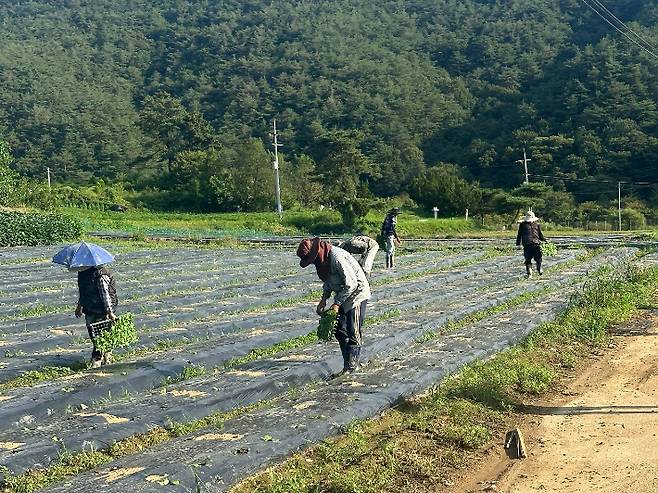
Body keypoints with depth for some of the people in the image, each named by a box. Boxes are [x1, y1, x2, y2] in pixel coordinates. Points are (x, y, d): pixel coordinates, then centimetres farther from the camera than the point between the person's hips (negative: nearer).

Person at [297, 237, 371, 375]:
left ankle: (350, 367, 0)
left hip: (357, 293, -10)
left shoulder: (336, 257, -29)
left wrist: (337, 304, -21)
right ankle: (349, 363, 19)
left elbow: (351, 284, -27)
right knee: (340, 331, 11)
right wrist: (324, 299, 3)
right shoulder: (323, 259, 0)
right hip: (343, 295, 10)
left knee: (354, 332, -6)